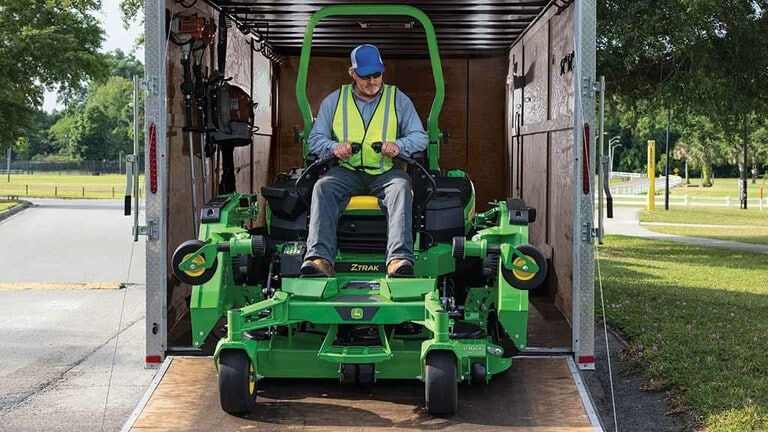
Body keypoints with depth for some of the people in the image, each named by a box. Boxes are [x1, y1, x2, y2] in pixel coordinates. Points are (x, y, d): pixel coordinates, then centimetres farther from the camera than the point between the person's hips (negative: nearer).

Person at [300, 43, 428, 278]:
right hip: (347, 171, 1)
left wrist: (399, 145, -15)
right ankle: (320, 259, -47)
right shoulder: (334, 101, 13)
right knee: (323, 187, -31)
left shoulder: (399, 100, 12)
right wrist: (334, 147, -12)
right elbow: (315, 139, 12)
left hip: (386, 172, -1)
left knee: (401, 187, -36)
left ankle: (399, 259, -52)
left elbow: (420, 137, 8)